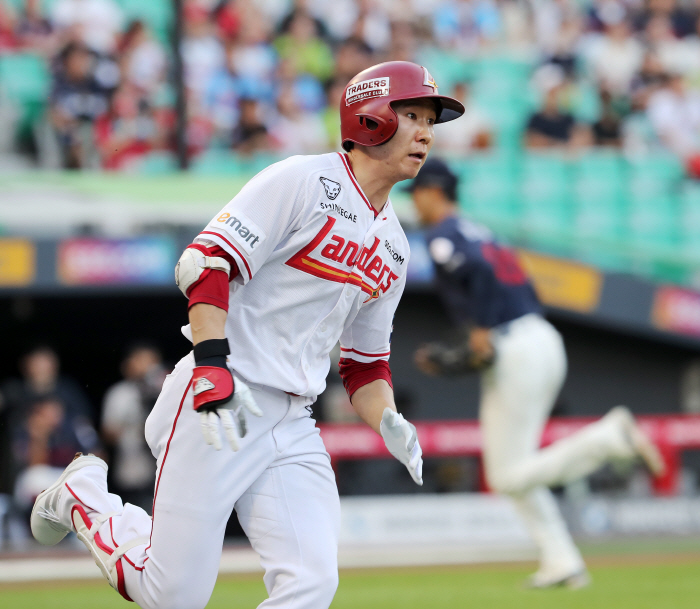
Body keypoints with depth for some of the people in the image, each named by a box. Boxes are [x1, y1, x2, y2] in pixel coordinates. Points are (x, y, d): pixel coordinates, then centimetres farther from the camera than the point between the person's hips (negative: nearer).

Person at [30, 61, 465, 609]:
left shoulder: (394, 248, 17)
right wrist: (212, 367, -27)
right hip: (217, 402, -7)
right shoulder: (302, 182, -7)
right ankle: (82, 496, 23)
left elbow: (366, 363, 22)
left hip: (294, 429, 7)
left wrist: (390, 423, 2)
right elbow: (207, 262, -15)